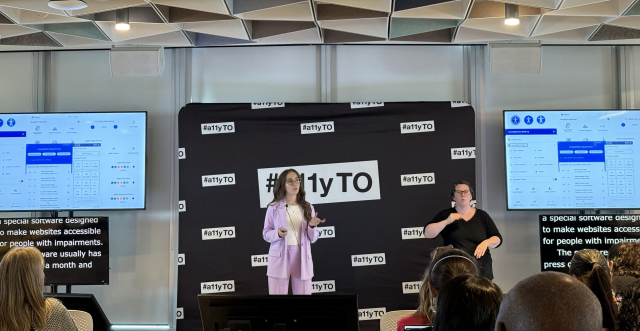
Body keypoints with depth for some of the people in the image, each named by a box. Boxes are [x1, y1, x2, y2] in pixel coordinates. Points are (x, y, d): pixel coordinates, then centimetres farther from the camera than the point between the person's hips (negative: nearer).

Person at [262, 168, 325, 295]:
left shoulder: (308, 208, 9)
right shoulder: (274, 207, 2)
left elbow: (312, 239, 9)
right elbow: (265, 234, 4)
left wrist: (312, 226, -12)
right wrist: (277, 233, -16)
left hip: (302, 258, 2)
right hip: (280, 258, -2)